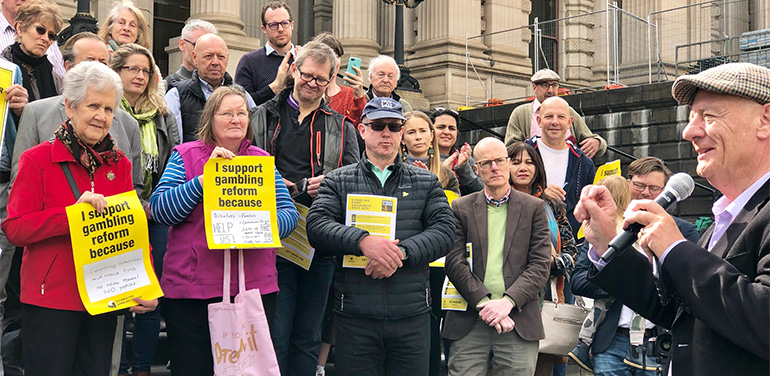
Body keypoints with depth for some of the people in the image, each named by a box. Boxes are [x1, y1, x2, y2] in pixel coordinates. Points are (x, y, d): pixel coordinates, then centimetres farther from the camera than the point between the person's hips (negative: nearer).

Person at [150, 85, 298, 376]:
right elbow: (159, 210, -8)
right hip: (192, 290, -2)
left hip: (255, 288, 2)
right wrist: (204, 179, -16)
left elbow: (289, 215, 5)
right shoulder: (185, 156, 3)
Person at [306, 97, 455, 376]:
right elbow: (316, 225, -5)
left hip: (412, 316, 1)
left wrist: (401, 251, -16)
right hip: (354, 315, -1)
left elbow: (445, 230, 0)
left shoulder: (426, 182, 13)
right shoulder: (338, 181, 9)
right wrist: (362, 240, -22)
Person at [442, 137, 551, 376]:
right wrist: (484, 303, -11)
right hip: (469, 323, 0)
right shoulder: (461, 208, 10)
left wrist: (507, 302, -11)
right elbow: (455, 262, 1)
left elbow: (540, 264, 2)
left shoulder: (534, 208, 10)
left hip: (520, 321, 0)